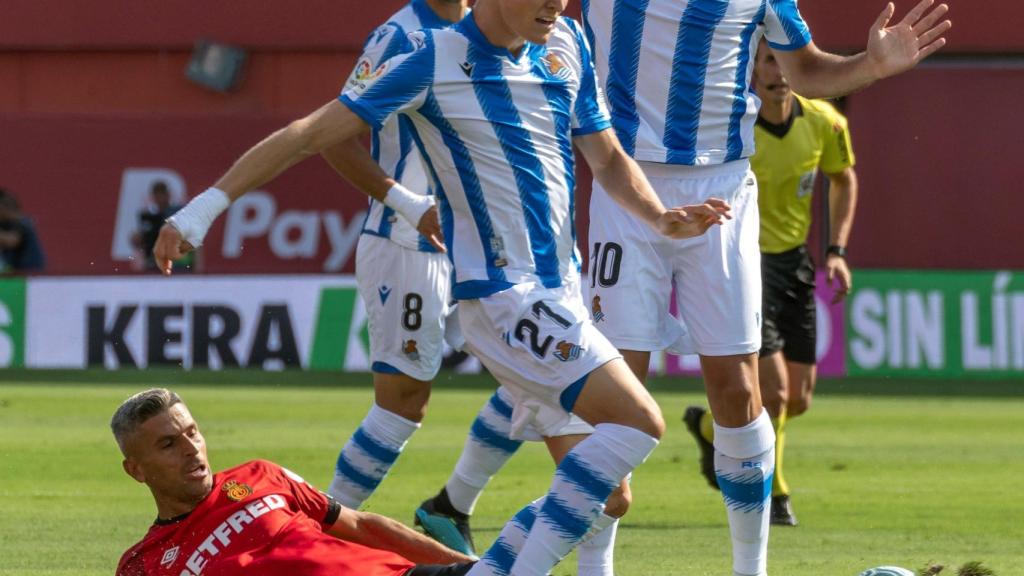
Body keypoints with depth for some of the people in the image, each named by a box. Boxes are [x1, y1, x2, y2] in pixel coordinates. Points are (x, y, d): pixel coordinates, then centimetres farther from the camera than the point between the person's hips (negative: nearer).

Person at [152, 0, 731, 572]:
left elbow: (608, 158, 16)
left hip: (561, 287, 8)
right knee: (639, 421, -21)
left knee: (587, 483, 7)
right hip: (500, 292, -8)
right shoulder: (433, 60, -11)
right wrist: (206, 206, -11)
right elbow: (312, 135, -10)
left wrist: (661, 218, -4)